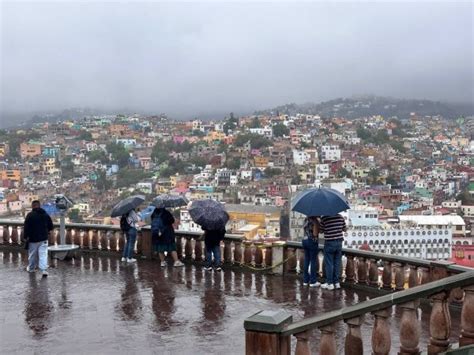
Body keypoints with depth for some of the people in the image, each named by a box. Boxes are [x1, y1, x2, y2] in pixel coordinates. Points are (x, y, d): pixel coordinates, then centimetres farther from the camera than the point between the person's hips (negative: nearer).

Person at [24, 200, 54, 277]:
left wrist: (26, 237, -5)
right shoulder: (46, 215, 4)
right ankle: (44, 270, -12)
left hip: (33, 239, -2)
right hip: (43, 239, 3)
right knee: (43, 254, -1)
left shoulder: (30, 215, -10)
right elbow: (51, 227, 11)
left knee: (32, 254, 13)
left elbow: (26, 227, -13)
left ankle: (31, 268, 29)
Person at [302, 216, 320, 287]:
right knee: (313, 261, 2)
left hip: (305, 240, 7)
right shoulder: (314, 220, -15)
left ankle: (305, 280, 17)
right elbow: (315, 233, -18)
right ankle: (313, 281, 6)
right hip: (312, 241, -7)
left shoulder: (306, 219, 8)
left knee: (306, 260, 13)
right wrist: (319, 228, -3)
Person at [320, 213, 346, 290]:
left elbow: (321, 230, -4)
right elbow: (344, 229, 9)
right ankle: (336, 282, 16)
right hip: (339, 242, 4)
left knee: (329, 263, 4)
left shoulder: (324, 218, -13)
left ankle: (330, 283, 6)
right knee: (337, 263, 11)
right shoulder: (340, 217, -1)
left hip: (329, 242, -4)